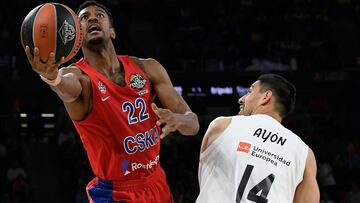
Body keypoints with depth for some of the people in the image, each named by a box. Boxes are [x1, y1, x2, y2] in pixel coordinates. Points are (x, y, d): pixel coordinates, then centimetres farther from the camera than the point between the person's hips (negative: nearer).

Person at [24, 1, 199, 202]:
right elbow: (68, 88, -38)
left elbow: (193, 123, -4)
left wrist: (177, 120, -27)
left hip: (157, 185, 4)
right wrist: (52, 78, -61)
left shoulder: (148, 69, -2)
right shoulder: (79, 75, -12)